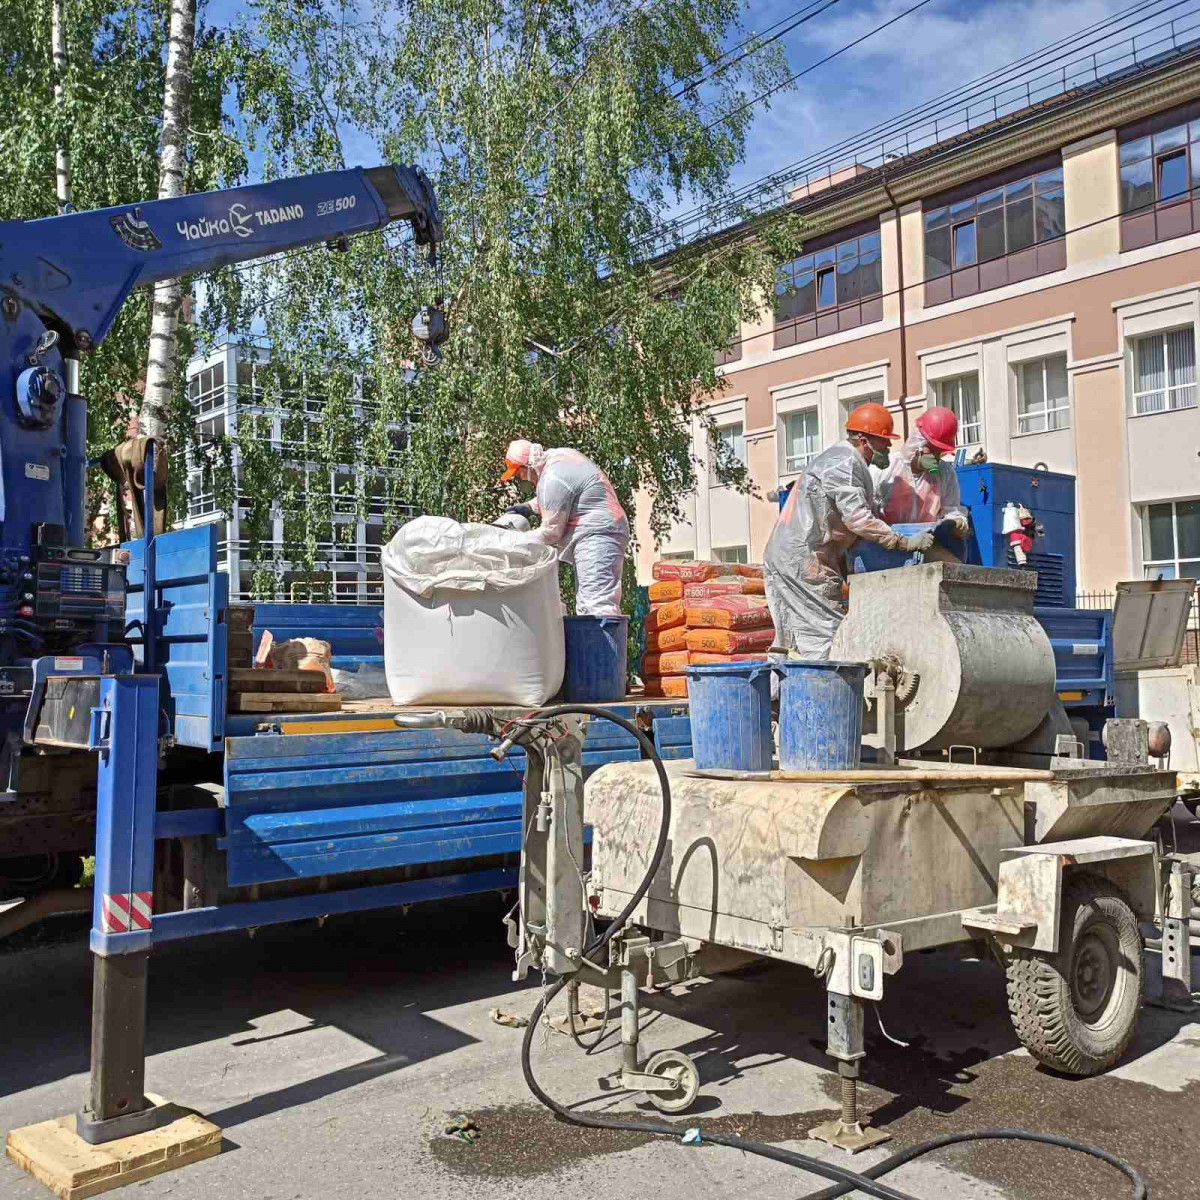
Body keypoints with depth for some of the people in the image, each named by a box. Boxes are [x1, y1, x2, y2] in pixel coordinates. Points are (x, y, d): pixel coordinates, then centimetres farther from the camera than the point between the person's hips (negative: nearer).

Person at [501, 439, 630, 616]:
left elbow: (551, 531, -14)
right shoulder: (558, 456, 13)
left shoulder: (552, 479, -18)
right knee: (585, 608, 7)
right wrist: (529, 507, 19)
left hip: (596, 536, -11)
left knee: (598, 606, -19)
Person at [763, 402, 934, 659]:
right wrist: (905, 542, -19)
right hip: (804, 562, -11)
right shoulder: (845, 462, -12)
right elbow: (858, 519, -21)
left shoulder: (837, 457, 22)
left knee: (790, 641, 12)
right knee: (825, 638, -10)